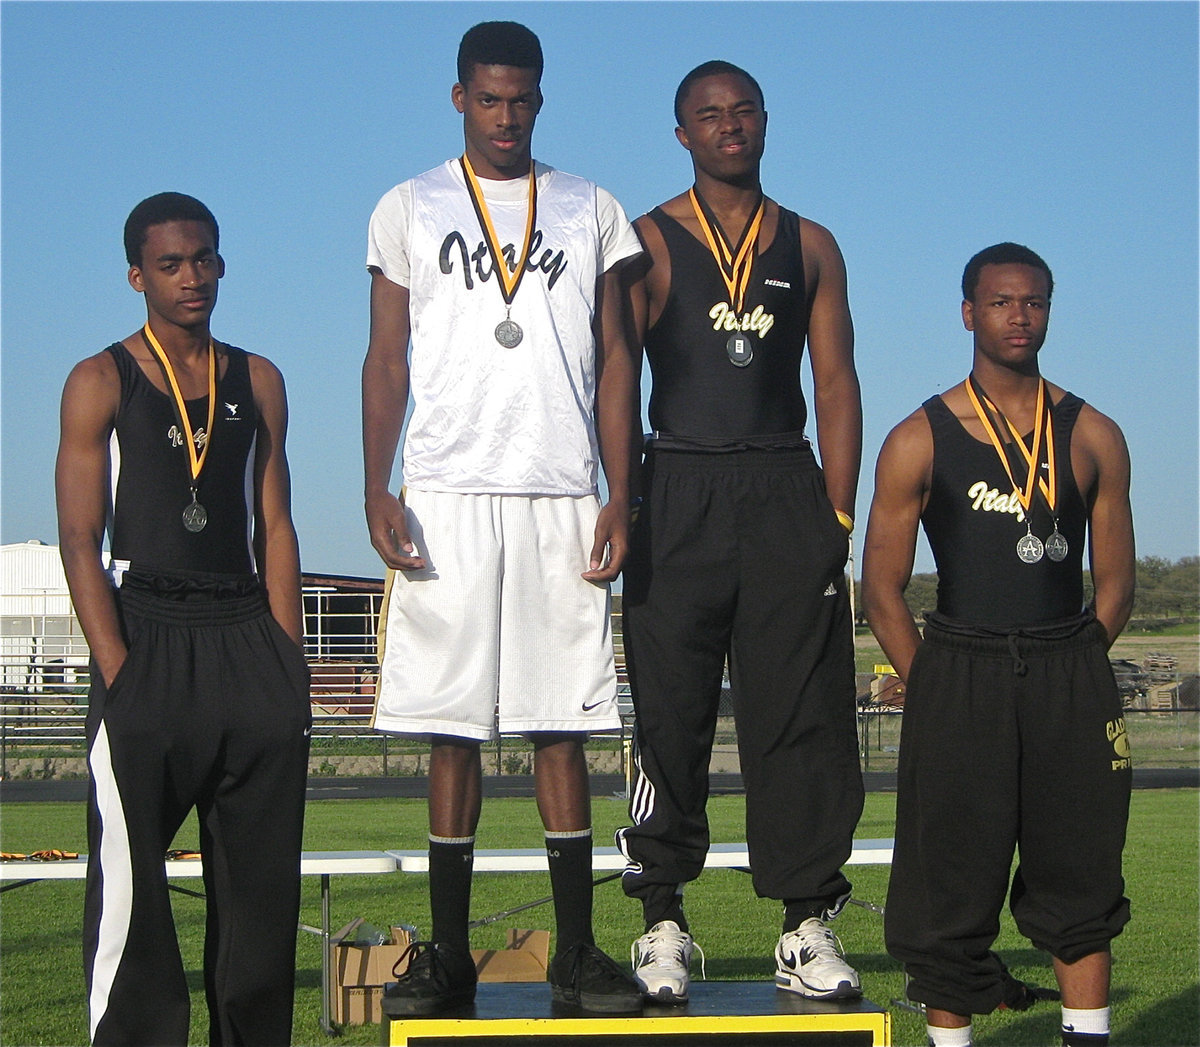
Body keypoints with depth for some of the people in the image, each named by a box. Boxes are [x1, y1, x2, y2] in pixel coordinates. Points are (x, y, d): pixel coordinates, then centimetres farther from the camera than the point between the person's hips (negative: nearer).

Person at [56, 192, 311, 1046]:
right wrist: (119, 672, -14)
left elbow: (275, 527, 12)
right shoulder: (101, 384, 3)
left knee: (261, 875, 5)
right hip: (148, 633, -4)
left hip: (248, 636, 4)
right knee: (132, 879, -6)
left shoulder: (257, 383, 14)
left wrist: (288, 664, 2)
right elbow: (80, 541, -3)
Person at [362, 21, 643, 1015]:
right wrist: (378, 490, -4)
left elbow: (616, 362, 11)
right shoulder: (410, 209, 12)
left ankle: (578, 951, 3)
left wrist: (620, 496, 1)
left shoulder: (593, 213, 14)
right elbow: (387, 359, 8)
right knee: (452, 728, -1)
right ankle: (448, 953, 4)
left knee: (562, 727, -1)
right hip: (448, 495, 0)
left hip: (563, 501, 1)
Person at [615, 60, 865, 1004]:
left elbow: (836, 383, 10)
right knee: (670, 713, -1)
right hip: (681, 495, -2)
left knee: (802, 713, -1)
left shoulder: (810, 247, 14)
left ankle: (808, 925, 3)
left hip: (787, 493, 2)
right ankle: (663, 924, 5)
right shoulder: (649, 243, 7)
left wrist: (838, 511, 0)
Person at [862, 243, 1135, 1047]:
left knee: (1080, 877, 4)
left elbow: (1115, 586, 11)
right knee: (951, 882, 1)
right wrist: (940, 690, -2)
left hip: (1071, 677, 2)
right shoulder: (920, 442, 2)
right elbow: (884, 592, 2)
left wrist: (1068, 673, 3)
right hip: (959, 672, -2)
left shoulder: (1093, 438, 8)